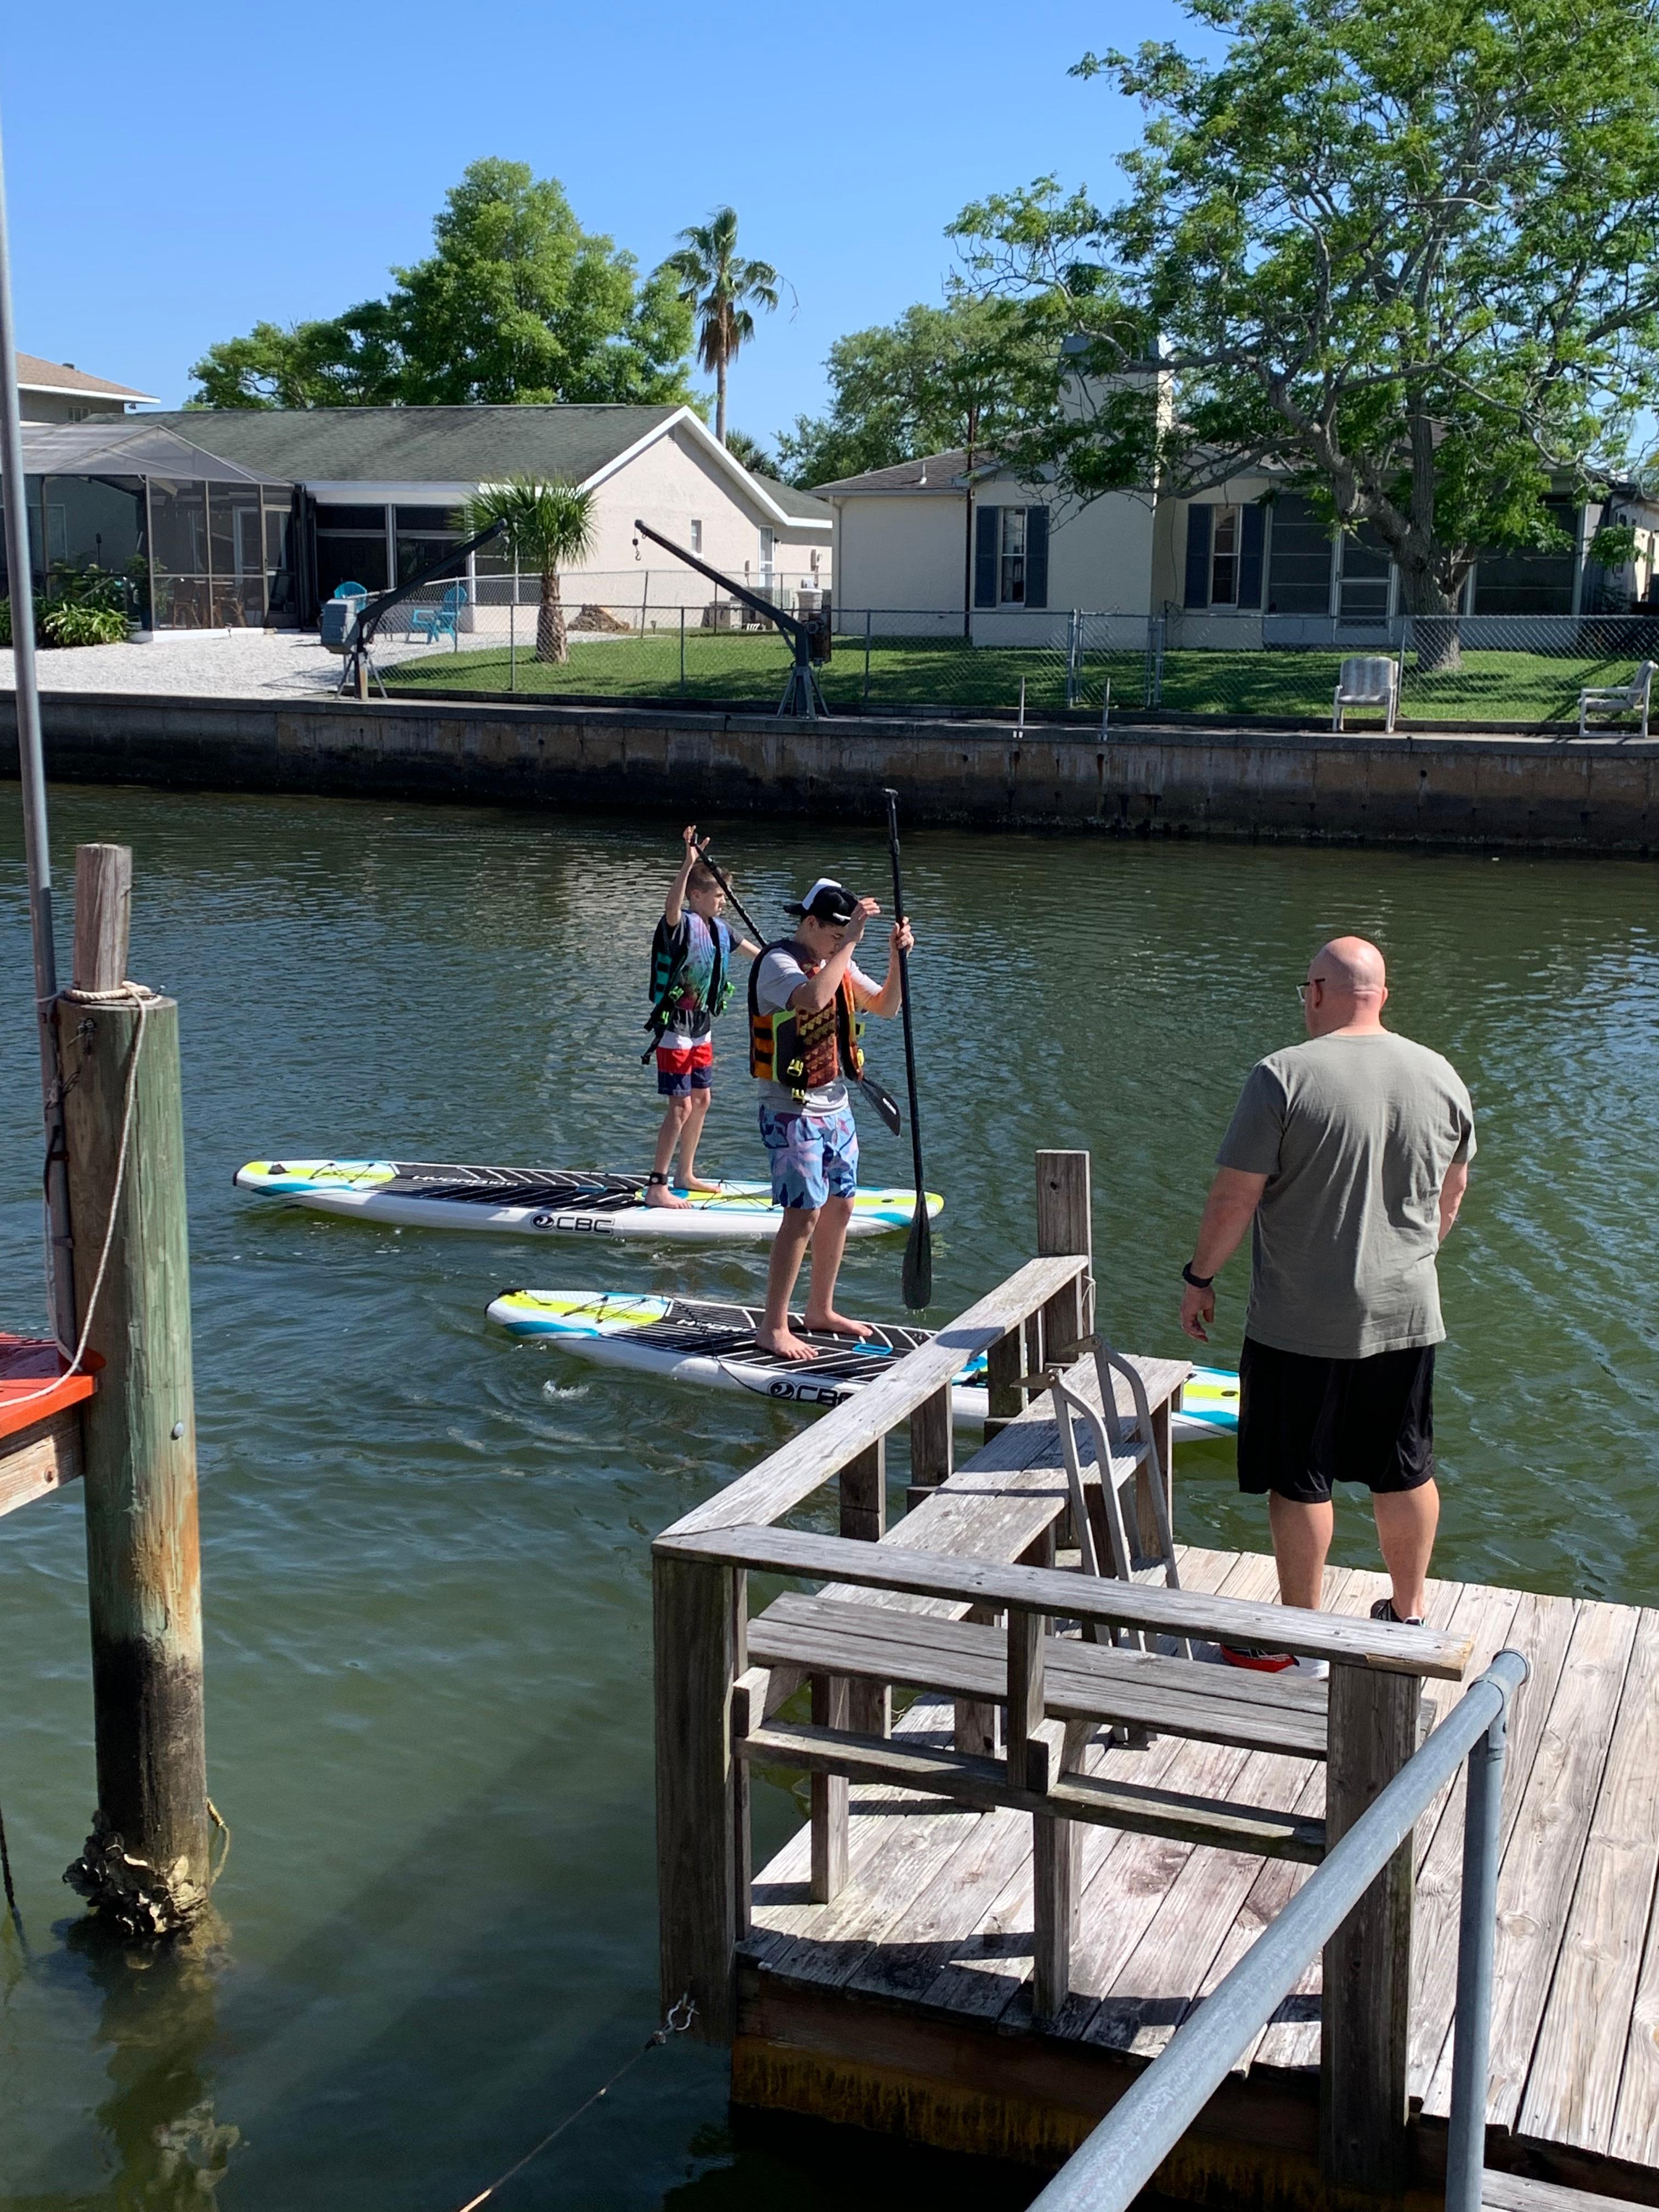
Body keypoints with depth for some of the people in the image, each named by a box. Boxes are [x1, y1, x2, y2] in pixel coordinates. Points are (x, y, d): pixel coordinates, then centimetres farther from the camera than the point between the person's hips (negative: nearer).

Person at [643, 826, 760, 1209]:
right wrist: (688, 864, -55)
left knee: (702, 1099, 15)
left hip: (701, 1028, 9)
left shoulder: (718, 928, 7)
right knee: (681, 1106, -10)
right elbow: (671, 906, -42)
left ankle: (686, 1175, 29)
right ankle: (656, 1188, -4)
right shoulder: (681, 924, -18)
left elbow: (741, 944, 27)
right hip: (675, 1029, -9)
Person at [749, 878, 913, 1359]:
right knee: (803, 1214, -12)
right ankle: (773, 1328, -5)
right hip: (792, 1110, -9)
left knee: (840, 1207, 12)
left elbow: (887, 1008, 11)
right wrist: (850, 942, -32)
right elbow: (813, 998, -36)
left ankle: (820, 1311, 26)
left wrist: (896, 958, -5)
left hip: (835, 1106, 9)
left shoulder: (837, 962, 10)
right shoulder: (778, 962, -15)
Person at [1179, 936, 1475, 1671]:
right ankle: (1408, 1615, 32)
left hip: (1301, 1325, -5)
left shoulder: (1283, 1077, -16)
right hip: (1407, 1315, 5)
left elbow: (1234, 1198, -14)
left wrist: (1199, 1278, 0)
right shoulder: (1439, 1075, 1)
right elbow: (1452, 1194, 14)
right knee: (1406, 1473, 18)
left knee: (1299, 1481, 7)